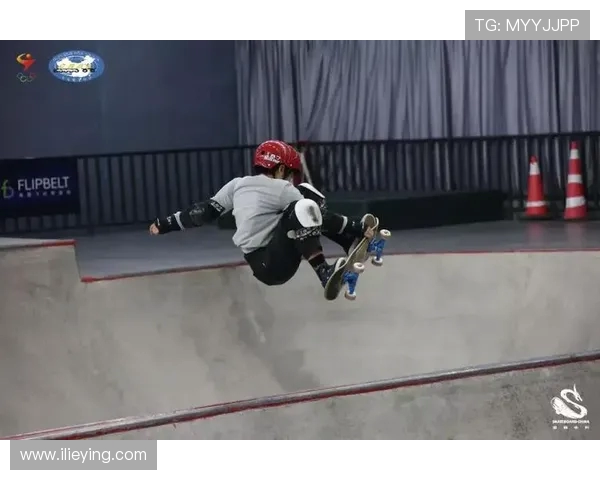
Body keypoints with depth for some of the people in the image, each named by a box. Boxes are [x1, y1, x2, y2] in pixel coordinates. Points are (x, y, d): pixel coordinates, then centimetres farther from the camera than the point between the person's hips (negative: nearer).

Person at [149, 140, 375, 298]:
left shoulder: (237, 185, 8)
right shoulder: (282, 189, -10)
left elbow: (207, 210, 9)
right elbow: (321, 217, -10)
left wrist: (166, 224, 18)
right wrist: (358, 228, -5)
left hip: (262, 257, 8)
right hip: (272, 267, -8)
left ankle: (350, 242, 12)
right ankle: (323, 272, -29)